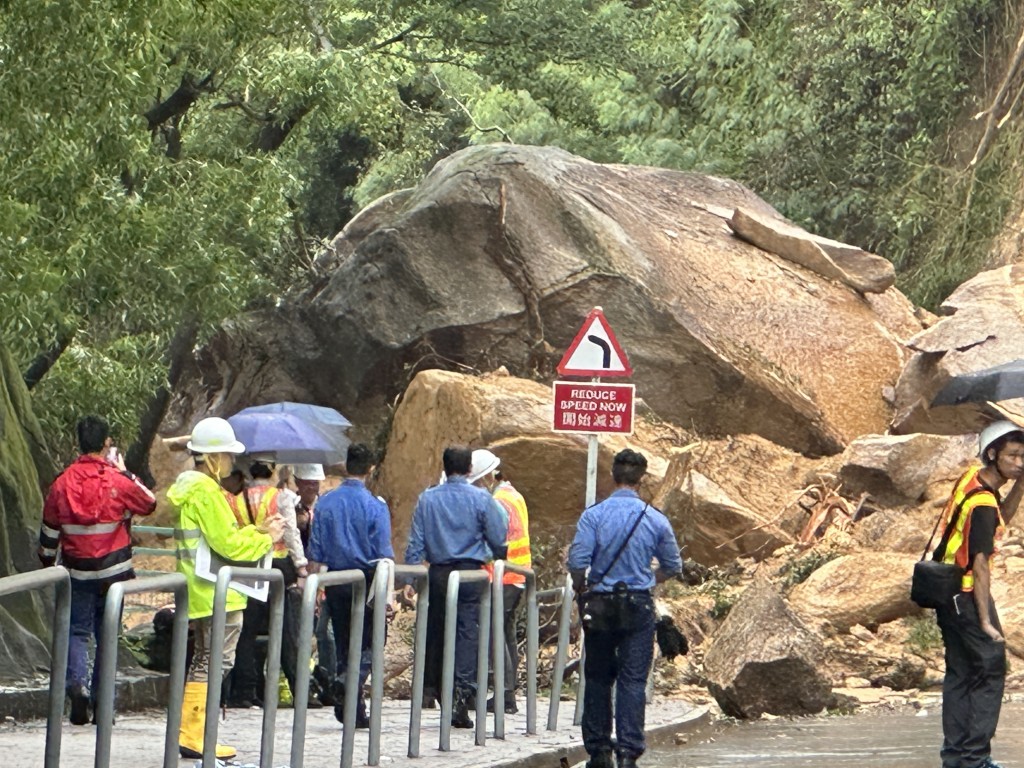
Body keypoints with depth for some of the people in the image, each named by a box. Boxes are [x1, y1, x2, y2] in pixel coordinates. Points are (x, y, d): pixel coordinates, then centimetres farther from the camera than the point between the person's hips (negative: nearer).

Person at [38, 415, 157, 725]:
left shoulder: (63, 482, -3)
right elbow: (149, 503, 8)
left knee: (77, 631, 8)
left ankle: (77, 683, -17)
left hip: (77, 570, 1)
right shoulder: (118, 481, -11)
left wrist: (47, 563, 19)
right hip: (113, 570, -1)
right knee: (107, 633, 9)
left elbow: (49, 529, 5)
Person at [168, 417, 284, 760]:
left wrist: (257, 531, 13)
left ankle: (188, 732, 18)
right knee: (215, 662, -7)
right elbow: (227, 544, -19)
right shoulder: (205, 492, -16)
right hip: (215, 594, -11)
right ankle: (193, 736, -7)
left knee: (205, 661, 16)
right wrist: (266, 539, -6)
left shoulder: (188, 486, 16)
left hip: (200, 593, 11)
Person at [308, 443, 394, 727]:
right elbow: (384, 554, -10)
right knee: (370, 640, 6)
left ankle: (355, 713, 12)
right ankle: (349, 681, -22)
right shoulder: (375, 505, -8)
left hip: (335, 582, 4)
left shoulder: (325, 502, 3)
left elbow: (316, 552, 4)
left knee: (343, 642, 11)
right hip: (366, 579, -4)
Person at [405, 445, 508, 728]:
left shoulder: (427, 499, 3)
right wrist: (497, 560, 23)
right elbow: (498, 541, 3)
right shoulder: (481, 499, -3)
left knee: (435, 630, 13)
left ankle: (432, 685, 22)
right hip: (471, 572, -2)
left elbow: (416, 543, 2)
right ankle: (463, 690, -16)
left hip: (438, 574, 2)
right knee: (467, 630, -5)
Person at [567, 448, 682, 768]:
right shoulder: (656, 520, -2)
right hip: (638, 605, 0)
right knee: (633, 680, 0)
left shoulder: (593, 515, -7)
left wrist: (581, 590, 8)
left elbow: (577, 562, -12)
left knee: (598, 679, 11)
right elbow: (673, 566, 8)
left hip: (600, 605, 0)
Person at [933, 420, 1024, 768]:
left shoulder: (973, 479, 3)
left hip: (947, 592, 9)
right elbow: (980, 565, -26)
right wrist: (985, 621, -26)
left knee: (960, 672, 13)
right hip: (966, 595, -9)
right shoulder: (983, 503, -23)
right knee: (990, 669, -5)